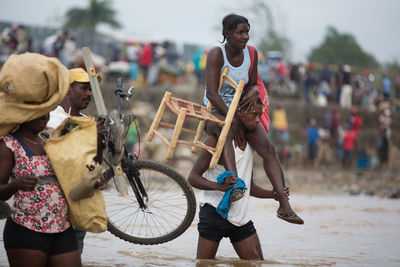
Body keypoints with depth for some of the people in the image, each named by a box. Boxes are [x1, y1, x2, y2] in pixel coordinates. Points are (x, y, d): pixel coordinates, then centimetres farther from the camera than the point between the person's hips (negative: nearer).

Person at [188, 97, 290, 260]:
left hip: (241, 217, 7)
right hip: (214, 213, -7)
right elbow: (193, 177, -13)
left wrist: (274, 194, 5)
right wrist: (220, 186, -30)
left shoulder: (250, 143, 15)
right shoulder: (218, 140, -8)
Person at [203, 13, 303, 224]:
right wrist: (233, 121, -29)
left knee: (268, 148, -19)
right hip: (214, 111, -5)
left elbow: (252, 85, 10)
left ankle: (284, 205, -25)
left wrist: (253, 92, -16)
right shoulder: (216, 54, -17)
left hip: (240, 110, 5)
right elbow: (211, 94, -23)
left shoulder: (251, 53, 0)